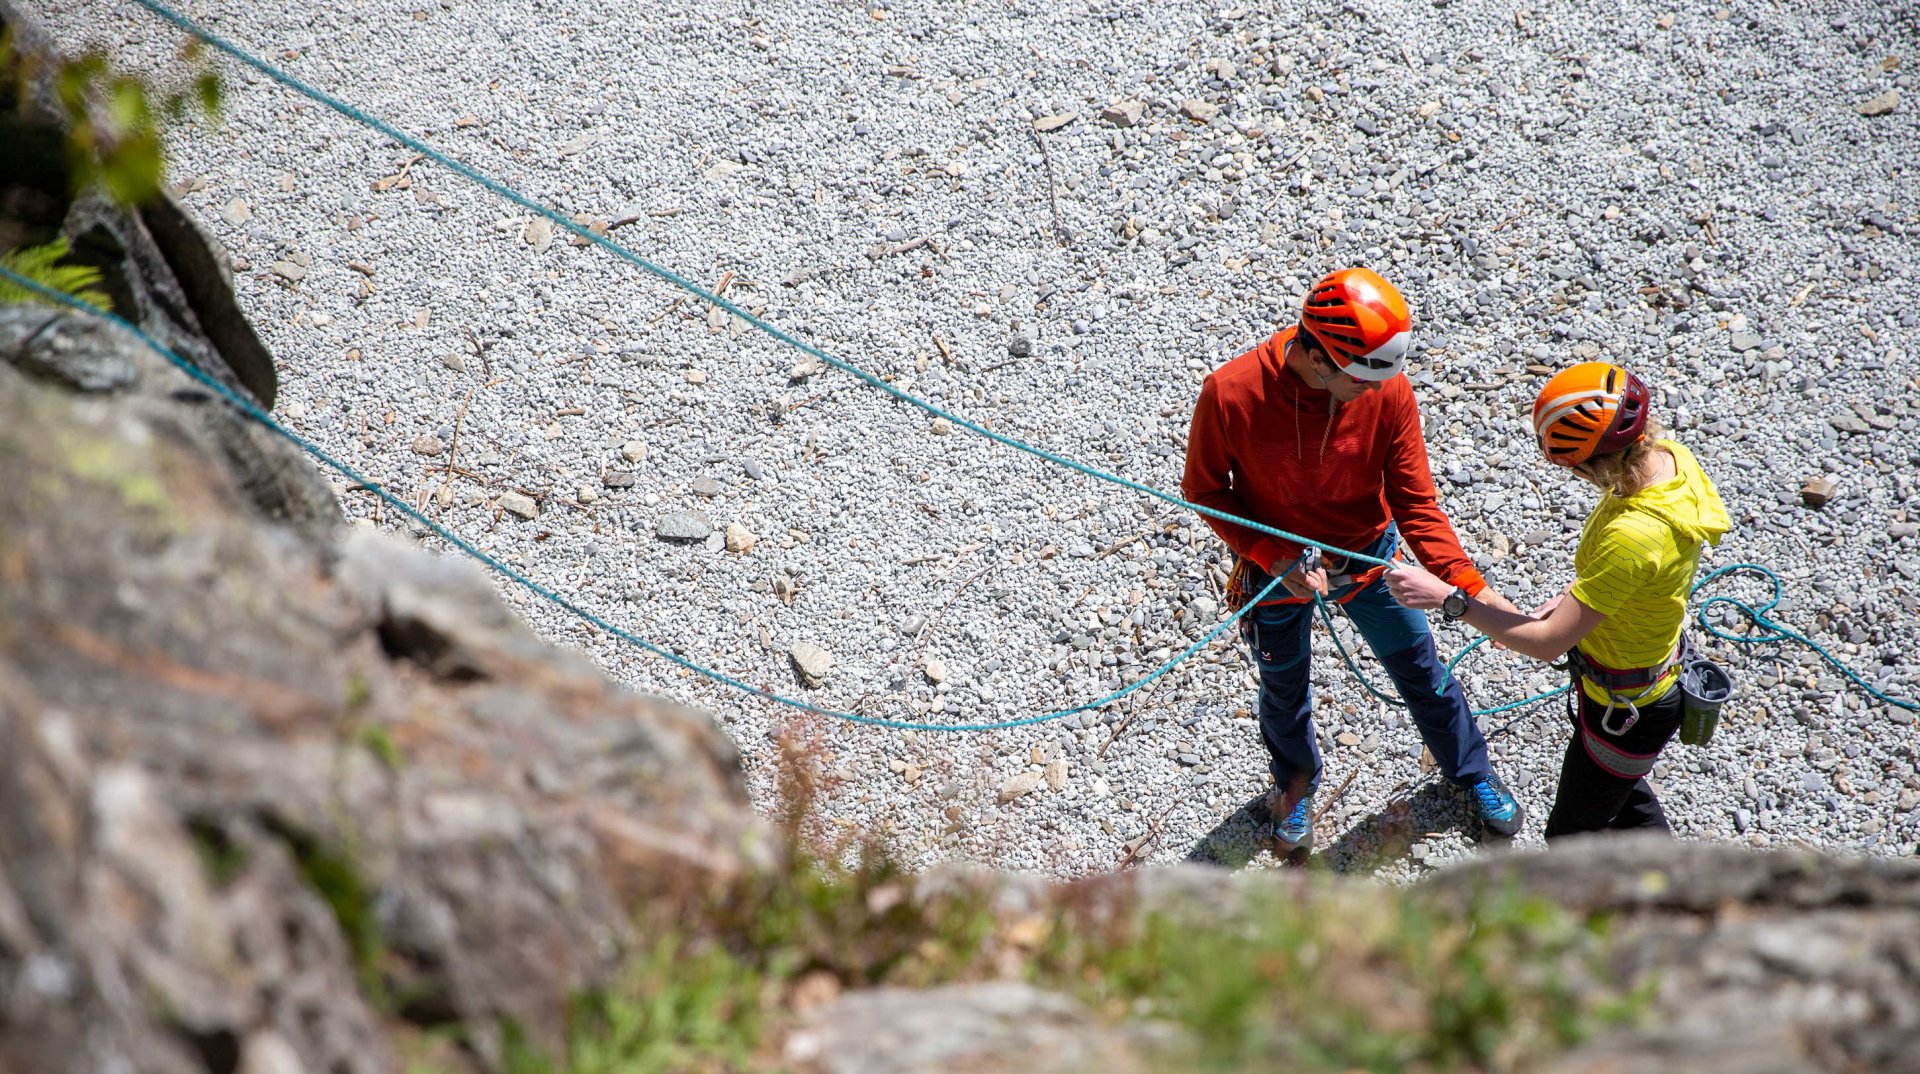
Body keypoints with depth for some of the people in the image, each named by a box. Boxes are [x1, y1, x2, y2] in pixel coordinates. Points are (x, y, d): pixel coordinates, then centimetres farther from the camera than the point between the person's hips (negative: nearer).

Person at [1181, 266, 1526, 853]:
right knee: (1284, 688, 23)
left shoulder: (1389, 391, -25)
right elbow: (1204, 489, -16)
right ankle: (1296, 781, 56)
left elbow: (1415, 503, -17)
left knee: (1420, 670, 20)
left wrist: (1472, 586, -27)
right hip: (1278, 568, -1)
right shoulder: (1230, 394, -32)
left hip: (1368, 559, 1)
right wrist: (1275, 558, -26)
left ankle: (1472, 770, 49)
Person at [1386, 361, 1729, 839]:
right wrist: (1573, 597, -2)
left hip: (1627, 709, -9)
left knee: (1572, 837, 16)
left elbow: (1548, 643, -34)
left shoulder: (1633, 536, -42)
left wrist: (1445, 597, -30)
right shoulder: (1672, 459, -15)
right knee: (1620, 790, 35)